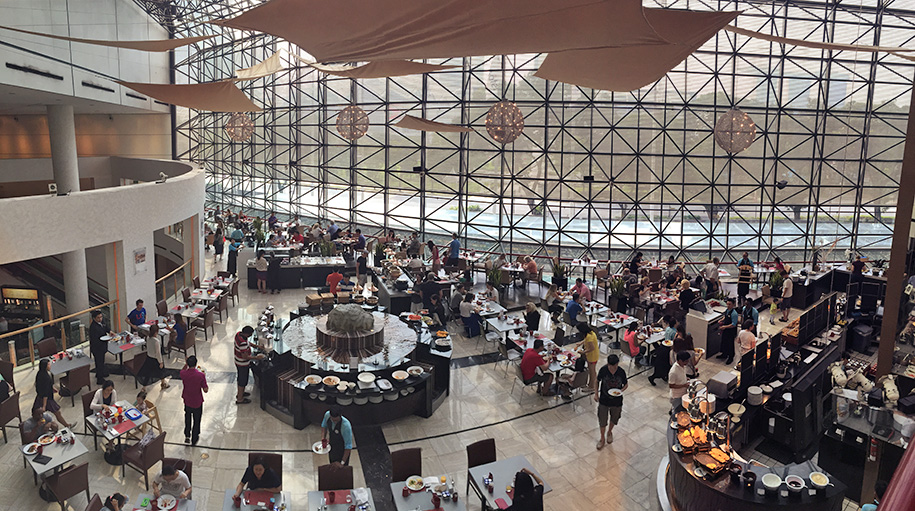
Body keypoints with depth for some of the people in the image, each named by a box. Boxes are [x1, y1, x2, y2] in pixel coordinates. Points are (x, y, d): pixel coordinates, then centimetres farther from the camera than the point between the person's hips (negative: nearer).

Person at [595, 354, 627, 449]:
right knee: (602, 420, 10)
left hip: (617, 401, 1)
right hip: (603, 400, -1)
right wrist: (596, 393, -7)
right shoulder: (603, 370, -19)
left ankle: (609, 432, 52)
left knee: (614, 419, 22)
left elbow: (626, 384, -2)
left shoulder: (621, 372, -19)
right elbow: (597, 381, -1)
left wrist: (621, 390, -22)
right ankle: (602, 438, 34)